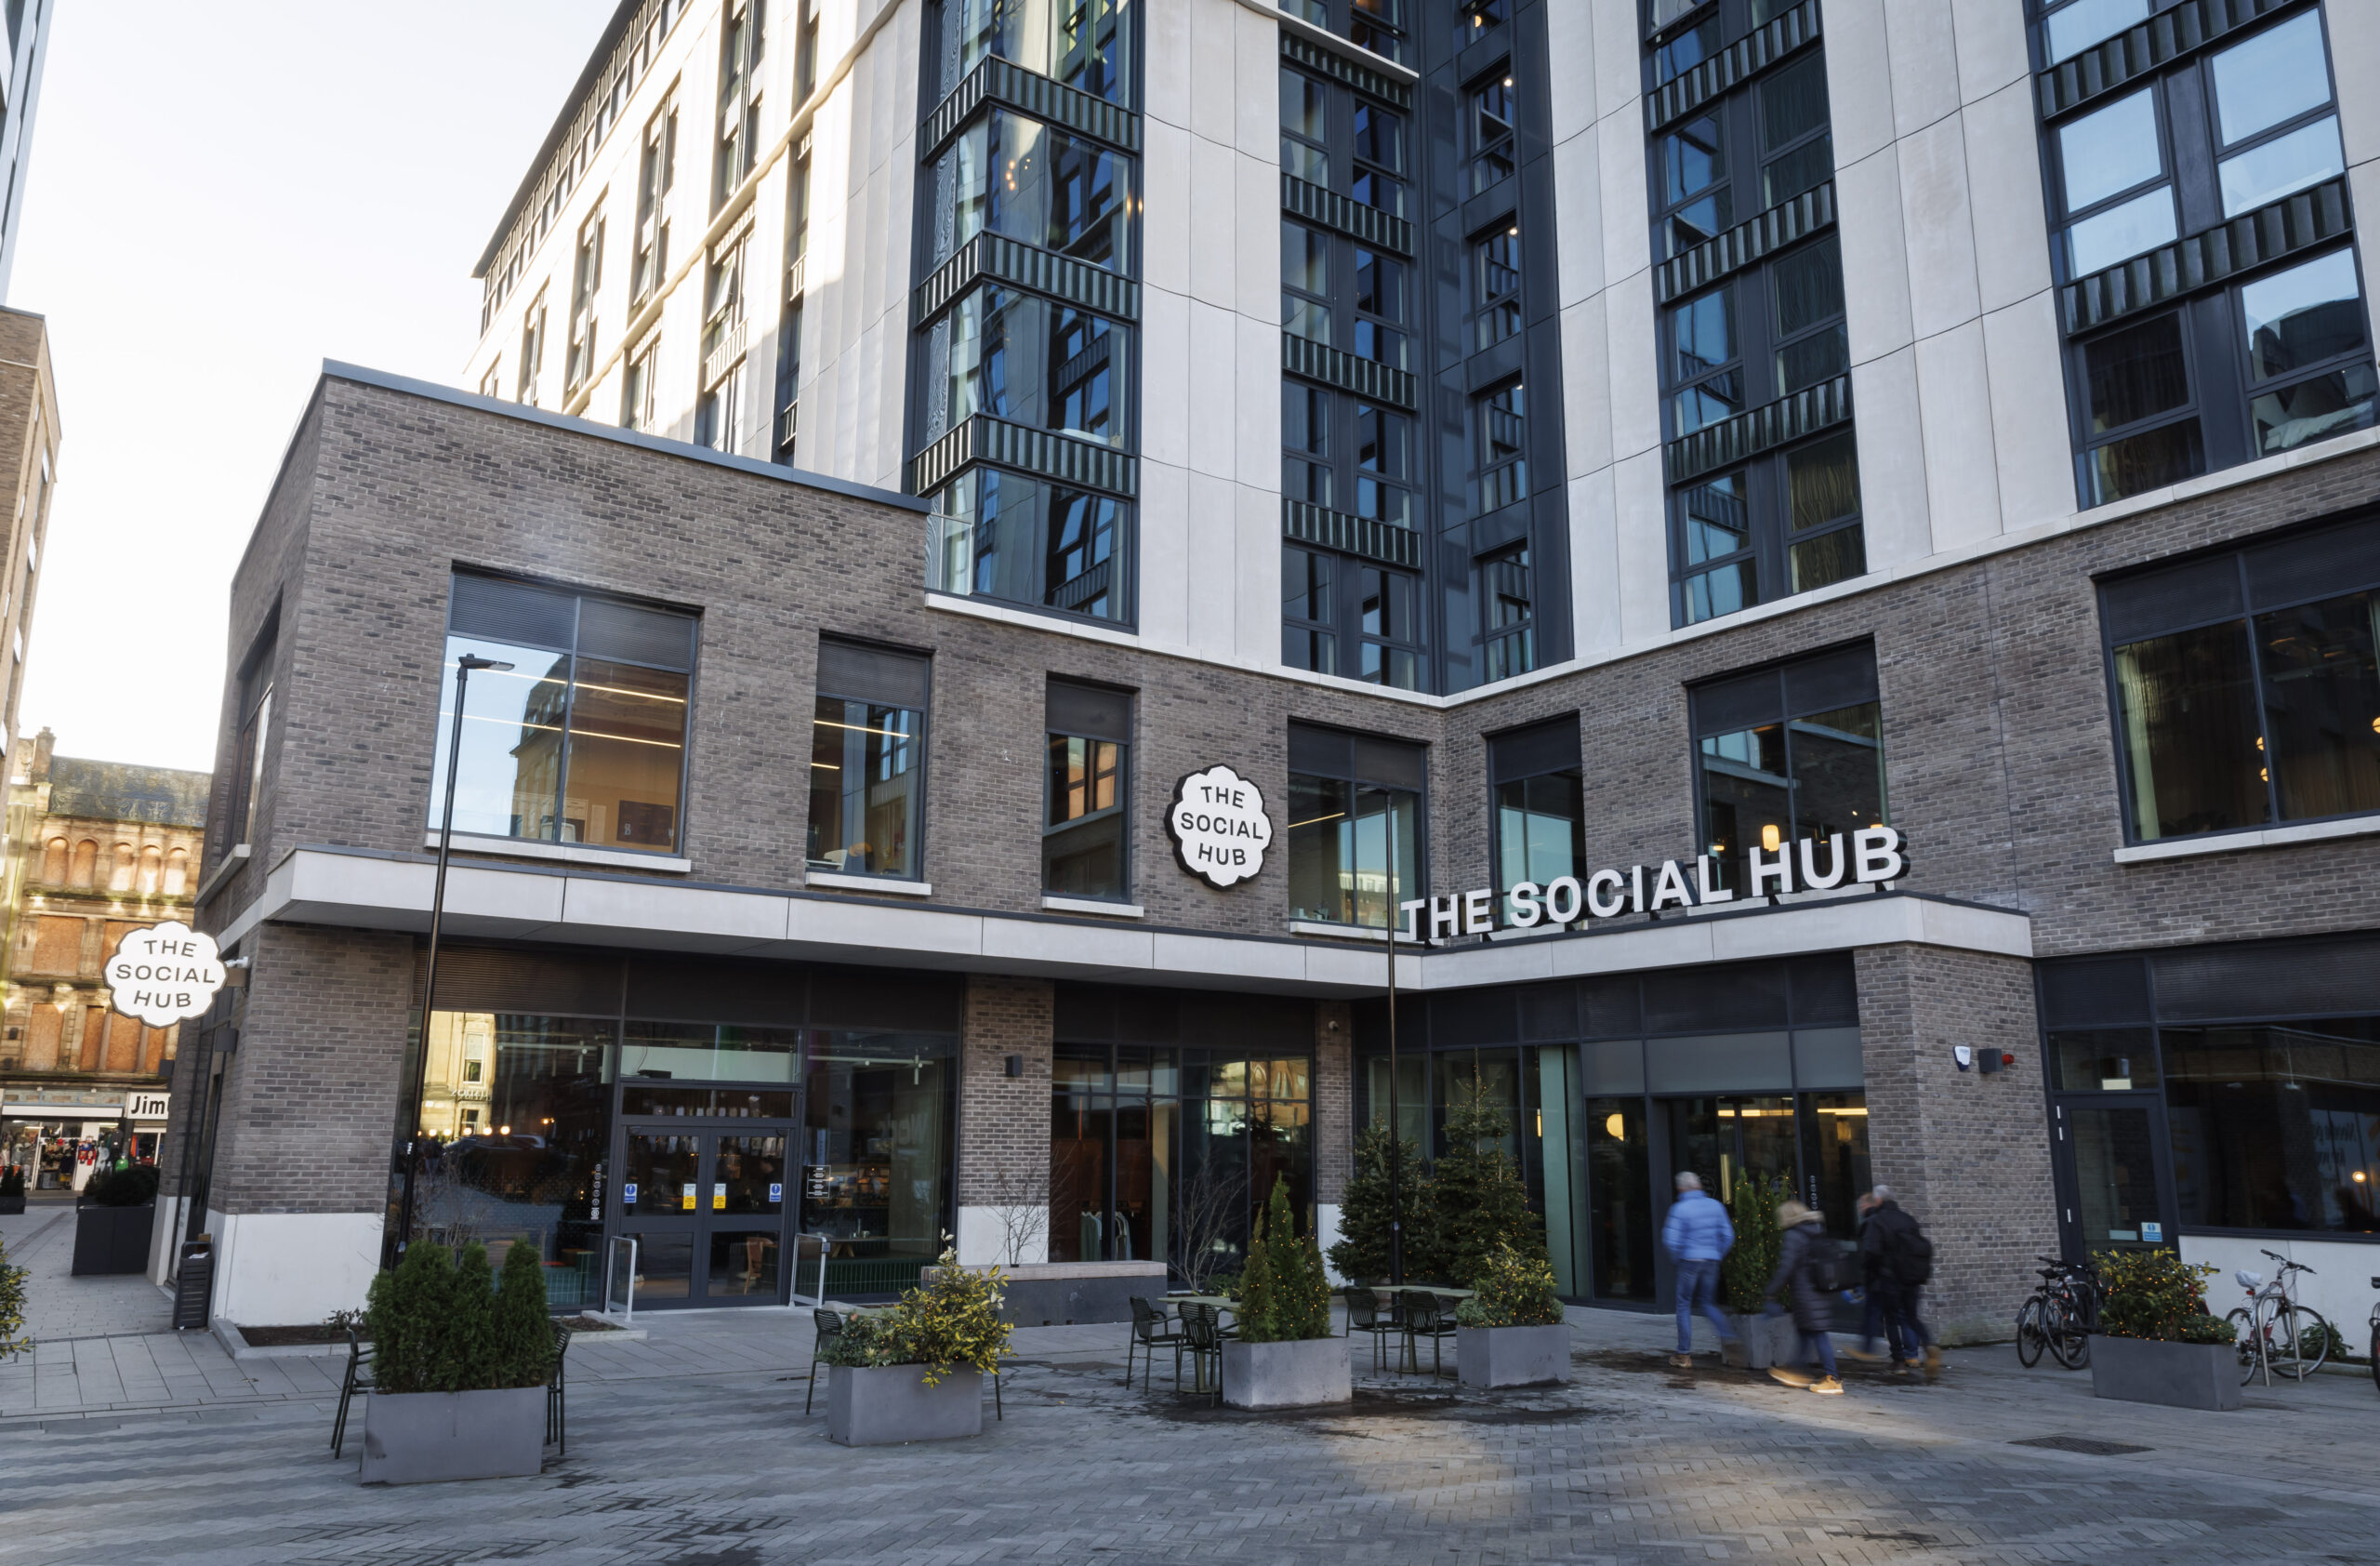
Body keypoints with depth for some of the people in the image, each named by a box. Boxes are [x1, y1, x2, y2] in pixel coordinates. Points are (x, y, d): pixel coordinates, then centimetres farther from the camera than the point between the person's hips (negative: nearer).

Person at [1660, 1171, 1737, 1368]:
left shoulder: (1680, 1208, -10)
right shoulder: (1715, 1206, 4)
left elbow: (1670, 1240, -13)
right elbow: (1728, 1235, 5)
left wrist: (1677, 1258, 5)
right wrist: (1718, 1256, 15)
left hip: (1690, 1261, -4)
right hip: (1711, 1261, 4)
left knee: (1684, 1305, 6)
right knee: (1707, 1302, 19)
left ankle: (1684, 1354, 8)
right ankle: (1726, 1334, -6)